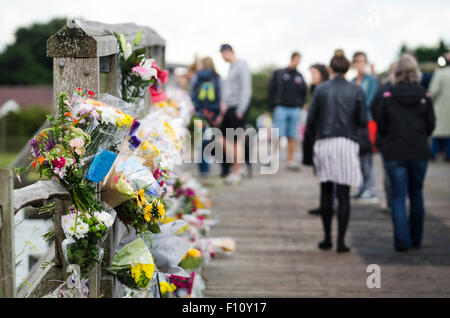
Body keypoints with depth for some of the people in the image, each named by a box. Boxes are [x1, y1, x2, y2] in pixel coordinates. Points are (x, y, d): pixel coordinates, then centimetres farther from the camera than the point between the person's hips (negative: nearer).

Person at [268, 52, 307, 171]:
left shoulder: (299, 76, 12)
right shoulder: (279, 74, 3)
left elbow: (303, 92, 20)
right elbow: (272, 90, 3)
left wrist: (300, 105, 8)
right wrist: (274, 105, -2)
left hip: (295, 109, 3)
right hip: (281, 108, -3)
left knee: (292, 137, 3)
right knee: (278, 135, -8)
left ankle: (291, 161, 7)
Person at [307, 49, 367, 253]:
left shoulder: (320, 89, 0)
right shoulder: (356, 91, -1)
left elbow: (311, 119, -1)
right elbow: (363, 121, -1)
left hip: (323, 143, 1)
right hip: (347, 144, -1)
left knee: (326, 193, 12)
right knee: (343, 195, 1)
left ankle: (327, 239, 16)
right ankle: (341, 242, 0)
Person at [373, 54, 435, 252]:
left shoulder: (388, 96, -7)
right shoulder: (424, 96, -4)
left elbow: (381, 124, -2)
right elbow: (431, 124, 1)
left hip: (394, 153, -1)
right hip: (419, 153, 2)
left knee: (398, 197, 3)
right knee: (416, 194, 15)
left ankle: (402, 240, -4)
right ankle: (416, 239, 22)